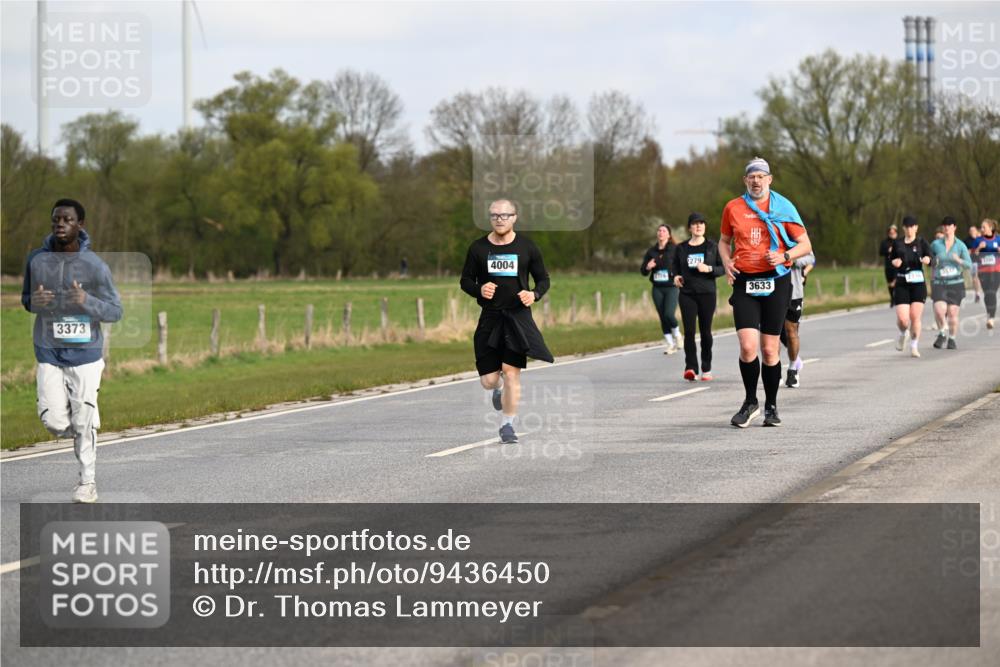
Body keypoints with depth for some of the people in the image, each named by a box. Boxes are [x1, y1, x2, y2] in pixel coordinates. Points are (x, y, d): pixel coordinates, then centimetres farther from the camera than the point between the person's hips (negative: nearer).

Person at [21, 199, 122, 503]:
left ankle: (87, 481, 17)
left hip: (85, 353, -2)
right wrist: (33, 302, -12)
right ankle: (82, 436, 29)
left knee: (83, 420, 0)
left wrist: (86, 301, -25)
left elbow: (115, 311, -5)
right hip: (49, 352, 2)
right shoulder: (36, 260, -2)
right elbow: (26, 297, 13)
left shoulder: (95, 266, -10)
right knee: (54, 420, -6)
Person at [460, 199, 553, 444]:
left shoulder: (527, 247, 2)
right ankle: (498, 389, 39)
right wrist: (479, 290, -12)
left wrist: (534, 294, -12)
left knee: (512, 372, -8)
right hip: (489, 318, 1)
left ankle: (507, 425, 6)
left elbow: (543, 279, 10)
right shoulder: (478, 248, 3)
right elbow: (465, 280, 10)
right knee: (489, 380, 0)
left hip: (518, 317, -1)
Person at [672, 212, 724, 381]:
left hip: (707, 293, -1)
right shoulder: (681, 248, 9)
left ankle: (706, 369, 13)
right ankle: (690, 367, -16)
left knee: (705, 331, 2)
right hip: (687, 294, 1)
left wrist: (709, 269, -13)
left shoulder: (712, 246, 5)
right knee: (689, 331, -11)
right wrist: (676, 276, 1)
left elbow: (723, 268, 4)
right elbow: (675, 266, 22)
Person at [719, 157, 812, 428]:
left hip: (775, 281, -1)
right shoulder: (733, 208, 6)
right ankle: (750, 403, 7)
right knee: (747, 346, -12)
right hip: (744, 282, 1)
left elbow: (805, 245, 5)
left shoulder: (783, 208, 1)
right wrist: (726, 262, 1)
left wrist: (784, 256, -14)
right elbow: (724, 241, 22)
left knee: (770, 349, 3)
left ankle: (771, 406, 18)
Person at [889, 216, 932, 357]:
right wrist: (894, 262, -4)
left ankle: (914, 347, 10)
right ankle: (903, 334, 25)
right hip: (901, 285, 1)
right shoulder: (897, 244, 10)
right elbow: (890, 261, 18)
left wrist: (927, 260, -28)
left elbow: (930, 258, -6)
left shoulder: (922, 243, 4)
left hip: (918, 283, -1)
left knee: (915, 317, -6)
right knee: (902, 319, -9)